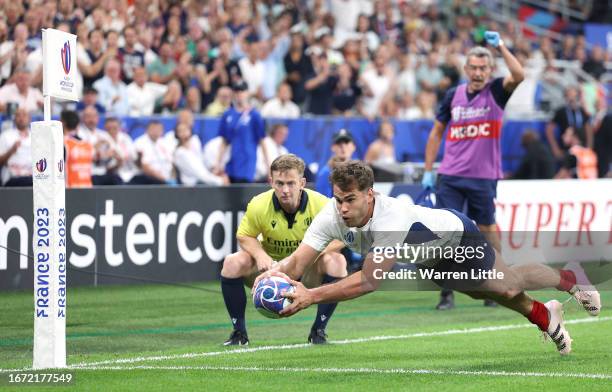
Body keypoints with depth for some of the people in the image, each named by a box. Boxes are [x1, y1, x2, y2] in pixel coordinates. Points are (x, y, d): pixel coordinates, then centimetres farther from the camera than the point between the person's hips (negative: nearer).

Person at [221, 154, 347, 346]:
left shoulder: (321, 204, -22)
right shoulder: (258, 206, -19)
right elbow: (244, 236, -4)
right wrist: (260, 255, -26)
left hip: (307, 271, -1)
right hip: (270, 265, 1)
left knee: (336, 262, -30)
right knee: (233, 263, -26)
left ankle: (318, 330, -14)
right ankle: (239, 332, -8)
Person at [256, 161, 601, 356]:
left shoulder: (391, 219, -49)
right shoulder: (332, 216, -32)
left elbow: (369, 281, -55)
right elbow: (298, 261, -35)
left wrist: (312, 296, -63)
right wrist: (275, 274, -59)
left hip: (457, 235, -6)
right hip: (430, 257, 6)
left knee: (506, 286, 15)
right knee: (491, 294, 24)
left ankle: (569, 280, 46)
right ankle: (544, 317, 51)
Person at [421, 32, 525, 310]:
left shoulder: (496, 92, -2)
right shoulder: (453, 95, 6)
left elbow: (518, 75, -23)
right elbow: (437, 132, 14)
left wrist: (500, 46, -22)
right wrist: (428, 171, 11)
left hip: (483, 177, -2)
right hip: (450, 177, 2)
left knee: (487, 229, 7)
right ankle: (447, 294, -1)